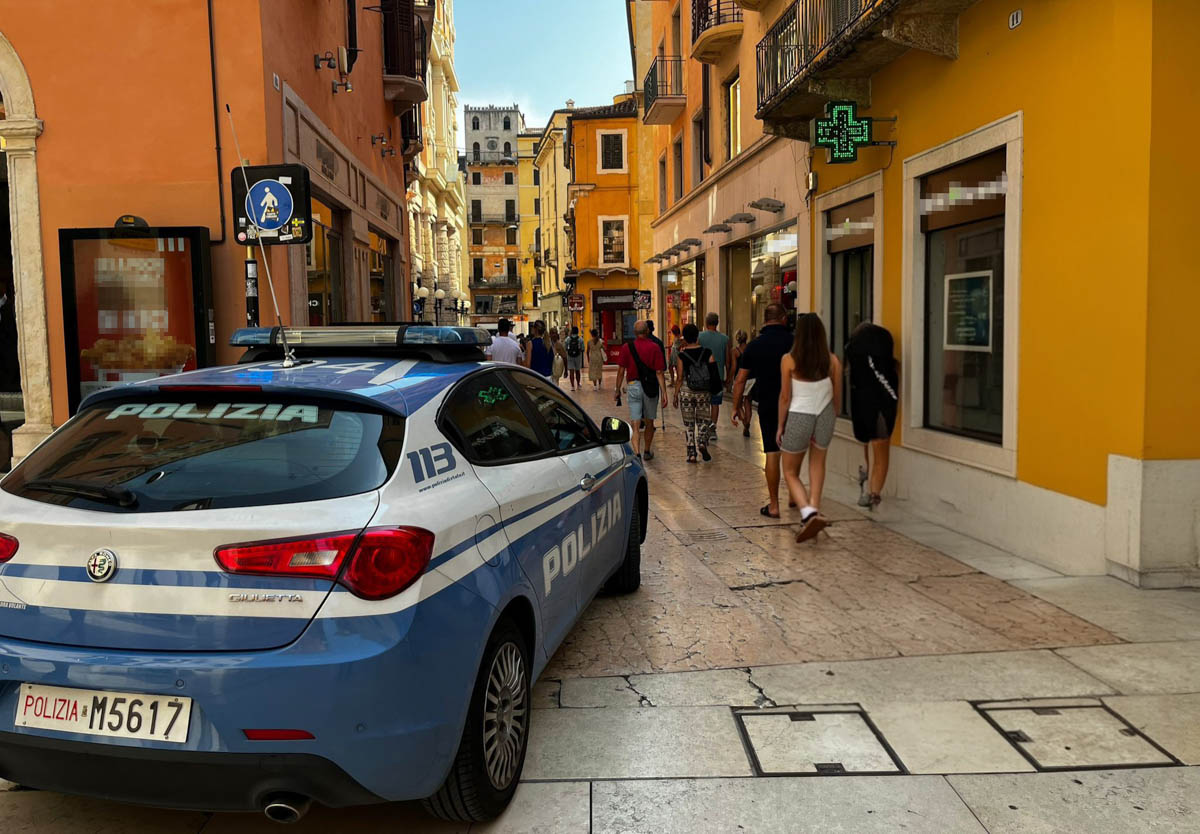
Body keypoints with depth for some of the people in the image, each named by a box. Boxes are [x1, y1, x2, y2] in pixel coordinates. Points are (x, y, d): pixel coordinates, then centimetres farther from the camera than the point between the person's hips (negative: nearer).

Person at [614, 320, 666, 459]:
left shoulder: (626, 347, -3)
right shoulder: (655, 348, -5)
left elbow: (621, 371, -1)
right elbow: (659, 373, -8)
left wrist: (618, 389, 9)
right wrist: (664, 393, -6)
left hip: (633, 386, 0)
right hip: (651, 388, 0)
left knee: (635, 424, -1)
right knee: (649, 422, 16)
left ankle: (637, 453, -16)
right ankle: (647, 452, 30)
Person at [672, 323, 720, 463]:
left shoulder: (682, 355, -7)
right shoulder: (707, 352, -2)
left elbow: (679, 378, -5)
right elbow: (714, 371, -5)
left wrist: (675, 395, 2)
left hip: (686, 392, -1)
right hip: (704, 393, 1)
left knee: (688, 423, 8)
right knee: (703, 421, 14)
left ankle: (691, 454, 7)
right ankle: (702, 443, -12)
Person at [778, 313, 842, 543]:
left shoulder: (789, 360, -11)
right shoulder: (832, 361, -4)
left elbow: (785, 397, -7)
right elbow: (837, 395, 6)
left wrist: (780, 425, 4)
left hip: (798, 418, -3)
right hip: (824, 416, 3)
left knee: (791, 472, 13)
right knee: (818, 463, 28)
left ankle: (809, 513, -9)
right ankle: (814, 509, 21)